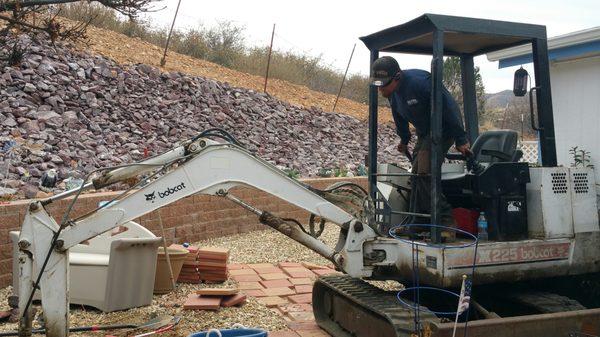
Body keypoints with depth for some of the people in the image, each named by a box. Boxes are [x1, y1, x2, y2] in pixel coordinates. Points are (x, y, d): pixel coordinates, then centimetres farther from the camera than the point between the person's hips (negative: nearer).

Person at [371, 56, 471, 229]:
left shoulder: (419, 81, -29)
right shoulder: (392, 92, -1)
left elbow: (449, 107, -27)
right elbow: (399, 116, 19)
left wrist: (461, 140, -24)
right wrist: (404, 140, 29)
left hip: (443, 130, -9)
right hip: (424, 134, 9)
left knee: (425, 173, -21)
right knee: (417, 175, 8)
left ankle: (446, 220, -14)